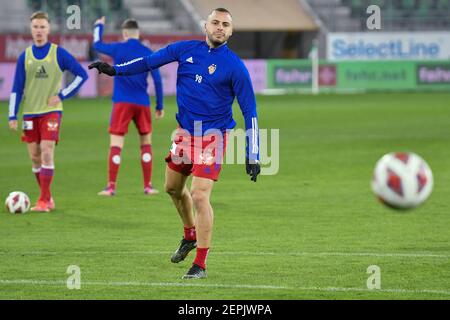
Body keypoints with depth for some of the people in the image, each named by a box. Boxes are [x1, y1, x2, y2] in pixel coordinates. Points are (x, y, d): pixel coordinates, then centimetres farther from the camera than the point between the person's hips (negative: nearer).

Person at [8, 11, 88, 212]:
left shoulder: (58, 54, -2)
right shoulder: (24, 57, 6)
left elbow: (81, 75, 2)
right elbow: (17, 88, 8)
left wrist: (62, 95, -5)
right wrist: (12, 116, 1)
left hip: (51, 111, -3)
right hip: (30, 113, 3)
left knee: (47, 152, -15)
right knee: (34, 156, 4)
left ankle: (44, 201, -12)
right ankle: (47, 197, 18)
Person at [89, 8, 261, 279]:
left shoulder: (235, 67, -11)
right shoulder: (186, 49, 2)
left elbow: (249, 111, -8)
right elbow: (151, 61, 13)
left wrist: (253, 157, -12)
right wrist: (115, 70, 4)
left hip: (212, 136, -6)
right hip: (185, 131, 6)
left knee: (200, 196, -16)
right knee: (173, 187, 20)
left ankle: (200, 265, -7)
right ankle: (190, 235, 46)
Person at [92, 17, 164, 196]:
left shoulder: (118, 49, 0)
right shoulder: (148, 53, 4)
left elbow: (97, 45, 18)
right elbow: (157, 80, 3)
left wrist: (99, 26, 36)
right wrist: (159, 106, 10)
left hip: (122, 103, -2)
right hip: (142, 104, 2)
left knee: (116, 144, -3)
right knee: (146, 143, 14)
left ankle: (111, 187, -9)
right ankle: (148, 186, 10)